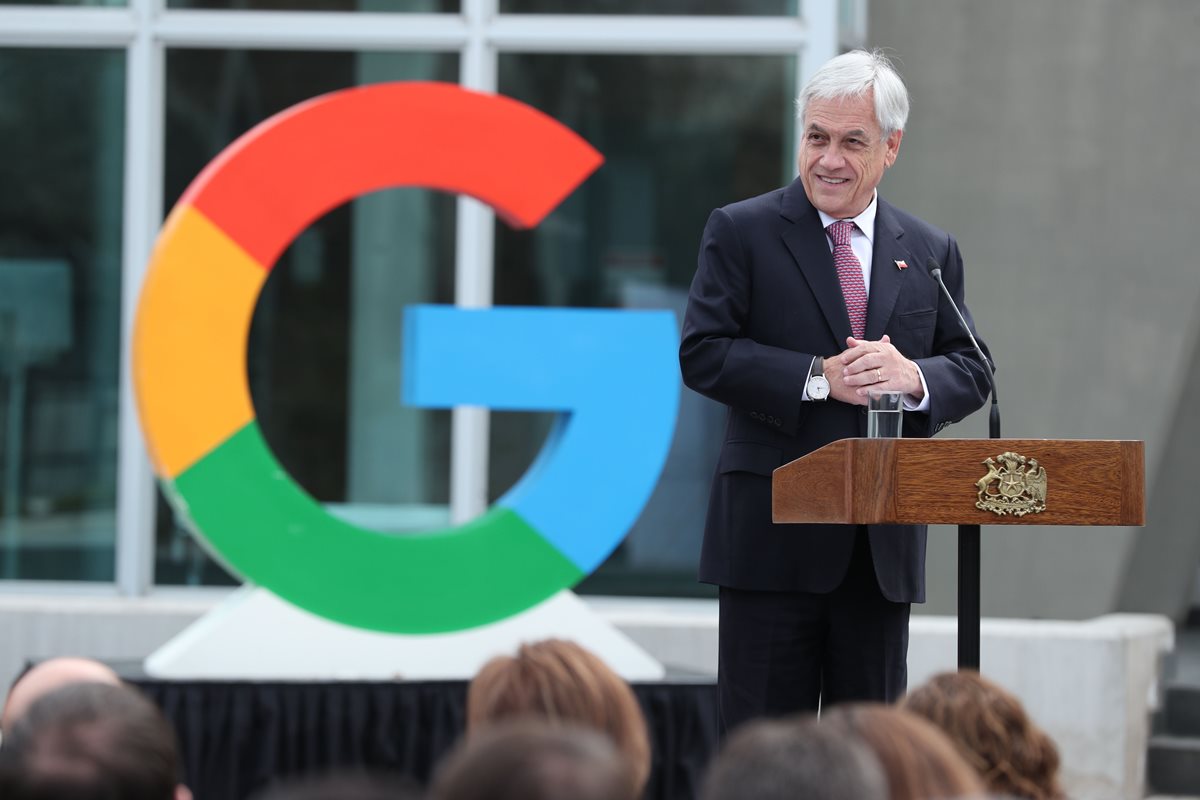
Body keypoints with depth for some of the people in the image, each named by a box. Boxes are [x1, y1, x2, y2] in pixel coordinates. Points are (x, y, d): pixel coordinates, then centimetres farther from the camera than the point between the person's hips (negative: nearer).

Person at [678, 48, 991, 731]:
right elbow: (703, 354, -7)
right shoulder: (741, 232, 1)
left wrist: (913, 378, -13)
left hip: (886, 543, 4)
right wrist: (818, 378, -18)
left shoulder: (932, 252, 12)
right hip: (774, 537, -4)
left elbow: (973, 372, 10)